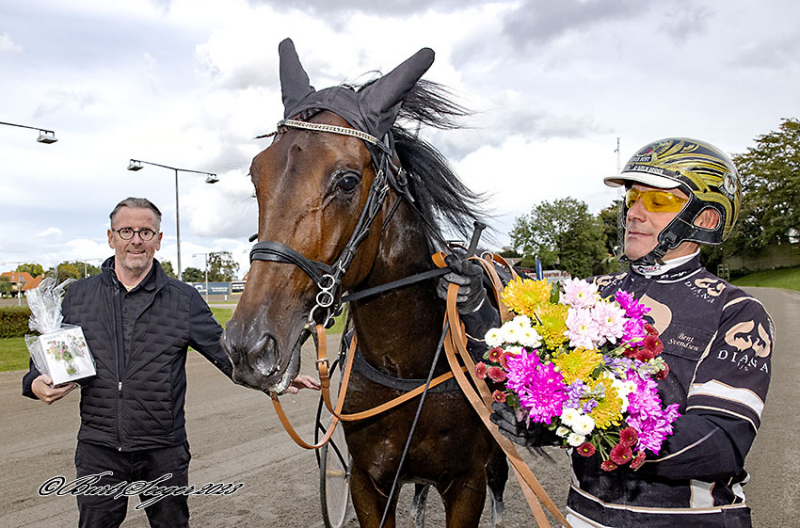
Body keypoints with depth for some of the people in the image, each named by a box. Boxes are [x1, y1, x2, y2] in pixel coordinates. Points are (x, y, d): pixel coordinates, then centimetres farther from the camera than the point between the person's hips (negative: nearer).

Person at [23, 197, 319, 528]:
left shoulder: (184, 299, 0)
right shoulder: (77, 295, 5)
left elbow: (224, 351, -3)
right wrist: (36, 383, -8)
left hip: (164, 451, 0)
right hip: (98, 450, 1)